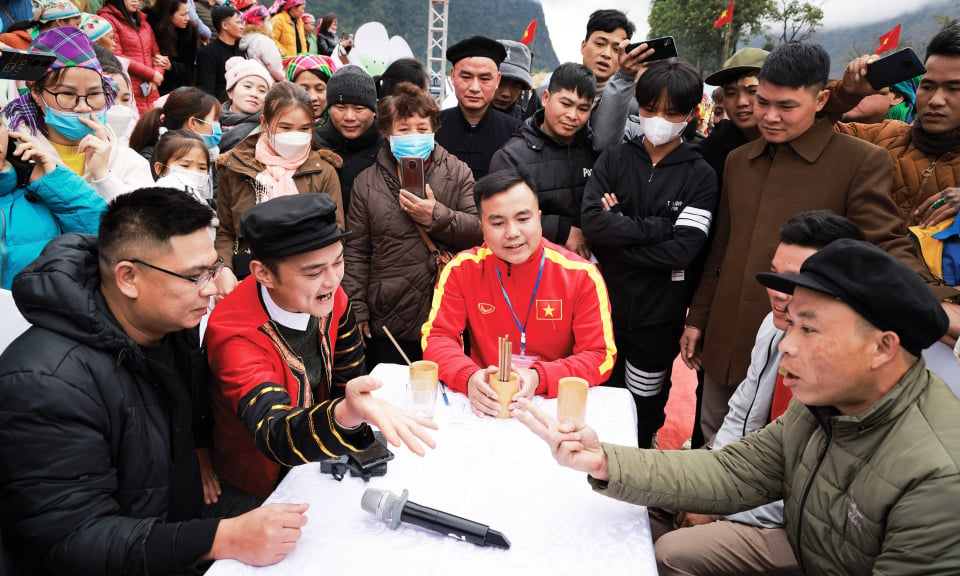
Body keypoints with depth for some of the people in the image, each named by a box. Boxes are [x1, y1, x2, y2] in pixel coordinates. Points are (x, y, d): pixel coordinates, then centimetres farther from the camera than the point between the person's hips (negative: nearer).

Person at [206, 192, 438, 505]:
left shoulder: (327, 297, -13)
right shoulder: (233, 335, -30)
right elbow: (277, 438, -43)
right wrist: (347, 414, -62)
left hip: (314, 460, 5)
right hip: (257, 492, -5)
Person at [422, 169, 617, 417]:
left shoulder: (581, 275, -8)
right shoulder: (462, 269, -4)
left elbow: (600, 356, -9)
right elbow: (437, 337, -4)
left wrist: (539, 378, -26)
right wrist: (469, 377, -25)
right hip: (484, 406, 1)